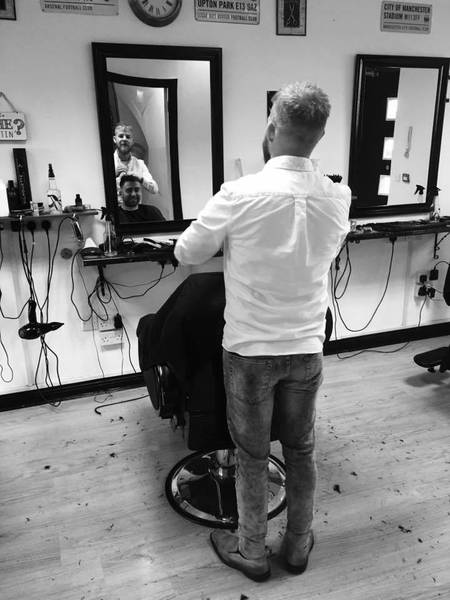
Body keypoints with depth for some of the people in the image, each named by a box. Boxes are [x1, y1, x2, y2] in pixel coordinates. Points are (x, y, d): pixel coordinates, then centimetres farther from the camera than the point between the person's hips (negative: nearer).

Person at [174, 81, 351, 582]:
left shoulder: (241, 194, -20)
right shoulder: (338, 197, -6)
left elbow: (186, 254, -7)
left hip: (250, 350, -3)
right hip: (307, 348, 4)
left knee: (252, 454, 15)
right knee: (300, 450, 20)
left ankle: (251, 552, 35)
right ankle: (298, 546, 40)